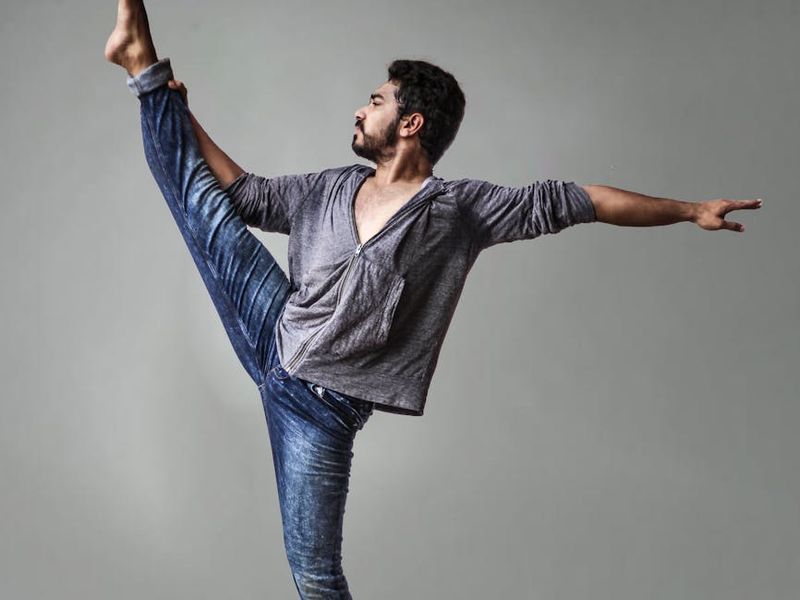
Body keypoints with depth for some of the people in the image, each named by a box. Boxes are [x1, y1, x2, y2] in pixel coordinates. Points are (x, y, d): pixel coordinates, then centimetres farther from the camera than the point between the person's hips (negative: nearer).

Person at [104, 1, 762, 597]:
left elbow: (573, 200, -10)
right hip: (273, 339, 5)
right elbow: (245, 193, 17)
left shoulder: (460, 208, -11)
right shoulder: (332, 188, 4)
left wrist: (690, 209, -8)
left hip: (322, 405, -4)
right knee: (203, 203, 4)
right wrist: (181, 111, 15)